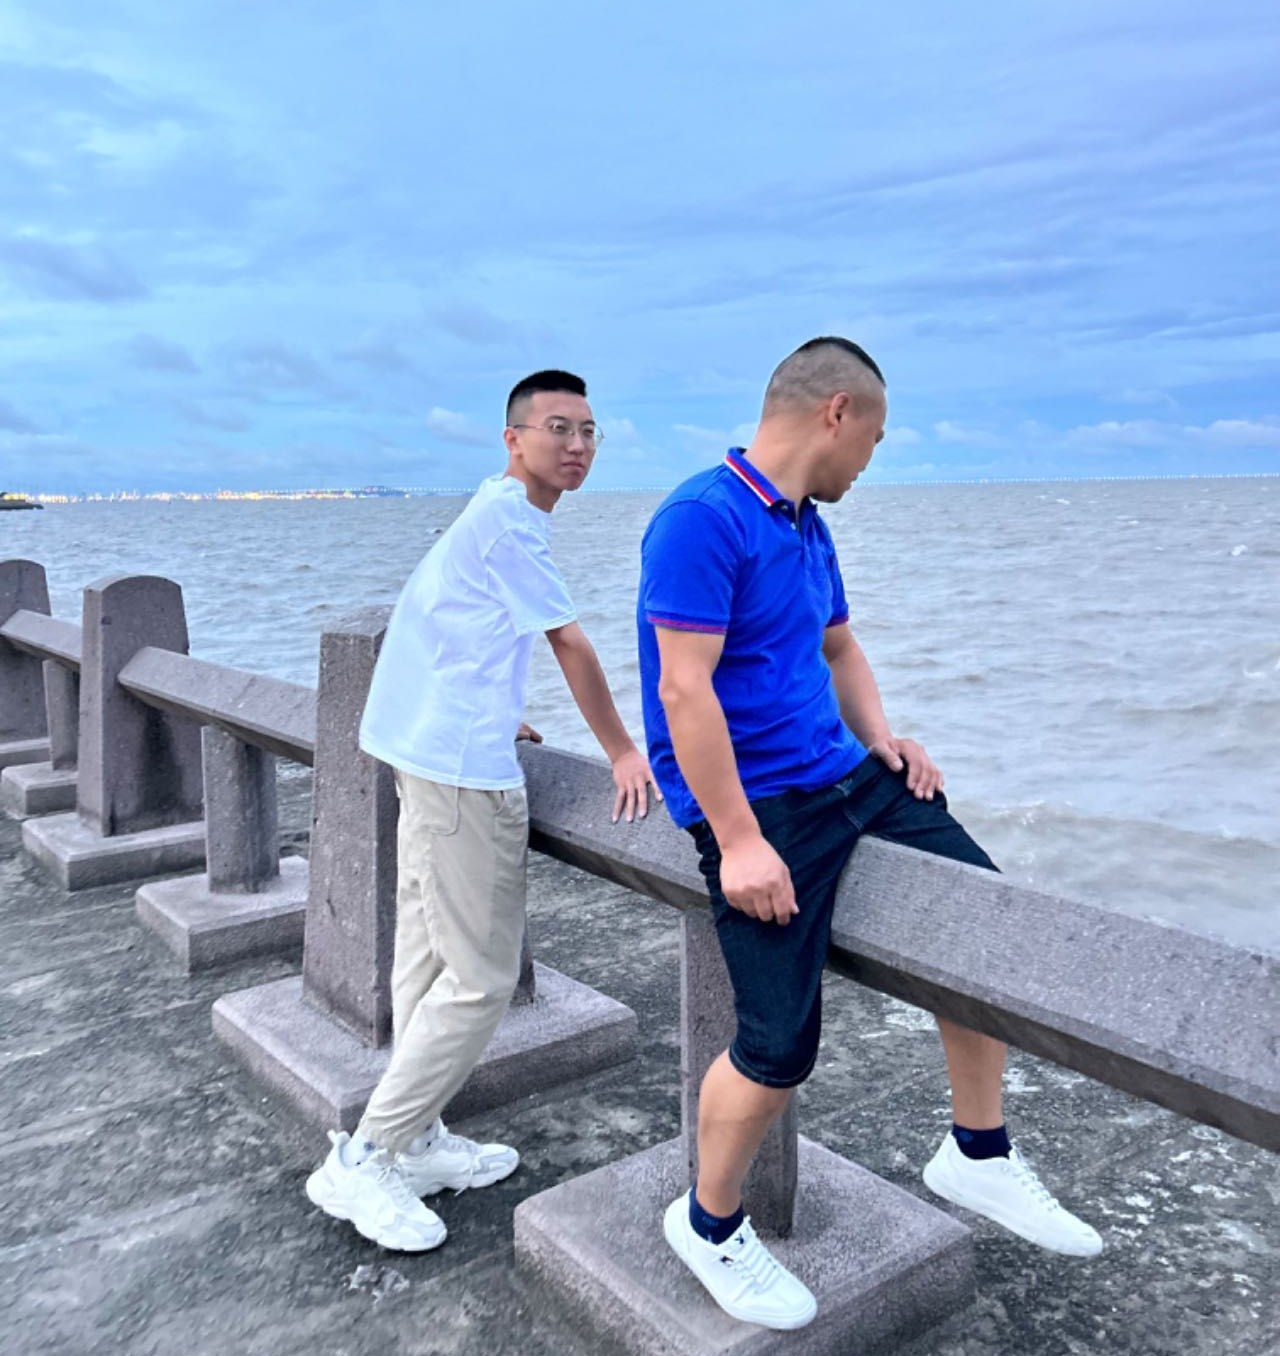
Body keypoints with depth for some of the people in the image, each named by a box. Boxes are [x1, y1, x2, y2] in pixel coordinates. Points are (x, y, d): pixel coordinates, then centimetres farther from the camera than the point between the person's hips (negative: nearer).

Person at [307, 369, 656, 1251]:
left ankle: (415, 1140, 24)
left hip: (439, 756, 10)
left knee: (432, 962, 14)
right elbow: (569, 643, -12)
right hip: (465, 772, -10)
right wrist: (622, 752, -3)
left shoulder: (493, 513, 17)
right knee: (480, 980, -4)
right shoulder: (512, 519, -14)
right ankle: (363, 1160, 4)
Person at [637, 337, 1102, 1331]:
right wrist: (738, 840, -24)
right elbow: (684, 688, -22)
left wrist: (881, 733, 8)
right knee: (781, 1044, -9)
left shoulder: (809, 527, 13)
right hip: (757, 804, -9)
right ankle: (708, 1225, 19)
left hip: (844, 777, 9)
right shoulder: (704, 519, -16)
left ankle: (979, 1156, 25)